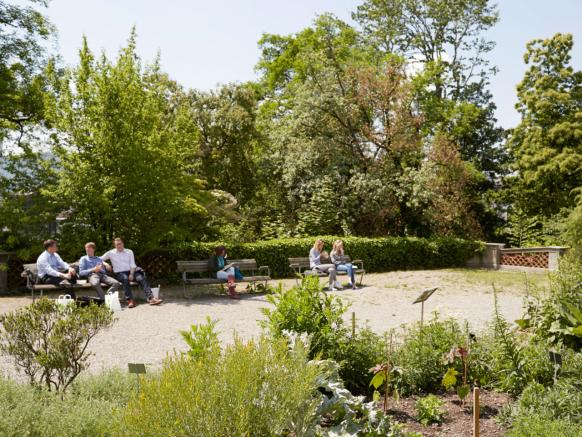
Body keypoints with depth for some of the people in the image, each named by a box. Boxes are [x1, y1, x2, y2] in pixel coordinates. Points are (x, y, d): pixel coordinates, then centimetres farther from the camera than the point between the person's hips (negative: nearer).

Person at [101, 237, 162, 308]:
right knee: (125, 278, -37)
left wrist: (131, 274, -10)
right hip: (119, 273, -2)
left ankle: (151, 298, -38)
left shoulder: (129, 252, 15)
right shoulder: (111, 253, 10)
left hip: (130, 271, 2)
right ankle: (130, 300, -44)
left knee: (141, 278, -26)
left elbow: (132, 264, 7)